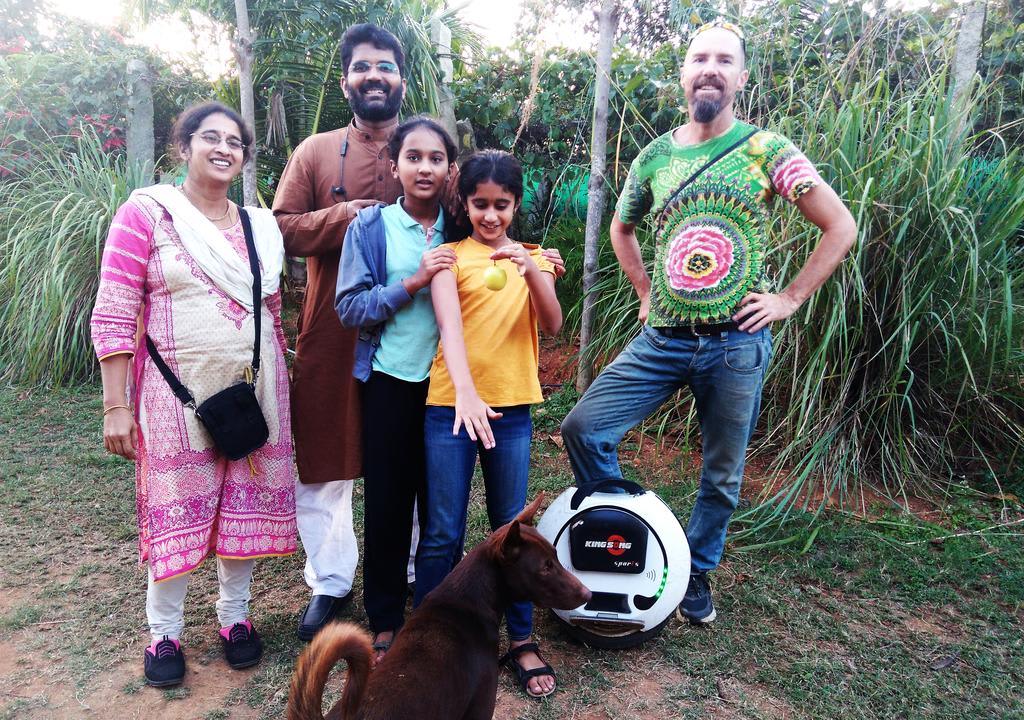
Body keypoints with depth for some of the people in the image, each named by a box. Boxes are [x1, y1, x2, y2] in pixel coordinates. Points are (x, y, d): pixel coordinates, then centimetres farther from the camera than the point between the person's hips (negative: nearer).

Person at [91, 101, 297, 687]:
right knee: (177, 509, 4)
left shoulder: (261, 226, 10)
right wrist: (115, 406, -11)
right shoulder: (146, 213, -3)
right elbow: (114, 315, -7)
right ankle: (164, 633, 24)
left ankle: (236, 614, 29)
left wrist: (281, 387, 14)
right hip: (177, 392, -4)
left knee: (245, 503, 10)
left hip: (255, 391, 4)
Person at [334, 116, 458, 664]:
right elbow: (349, 307, -8)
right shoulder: (370, 227, 0)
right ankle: (385, 622, 24)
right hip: (389, 380, -1)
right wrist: (414, 282, -18)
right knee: (387, 501, 7)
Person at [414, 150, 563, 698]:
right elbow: (450, 326, -17)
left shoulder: (533, 258, 9)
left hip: (512, 408, 2)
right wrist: (466, 393, -33)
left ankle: (522, 641, 25)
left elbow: (551, 326, -8)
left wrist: (532, 271, -26)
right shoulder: (451, 256, 0)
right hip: (451, 406, -2)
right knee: (443, 534, 4)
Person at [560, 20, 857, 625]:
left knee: (723, 476, 10)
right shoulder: (655, 156, 8)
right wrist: (645, 292, 12)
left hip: (736, 344, -2)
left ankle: (697, 573, 36)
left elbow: (841, 226, -1)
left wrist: (789, 299, -6)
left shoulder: (766, 150, -1)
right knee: (583, 427, -8)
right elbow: (622, 229, 24)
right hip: (662, 341, 3)